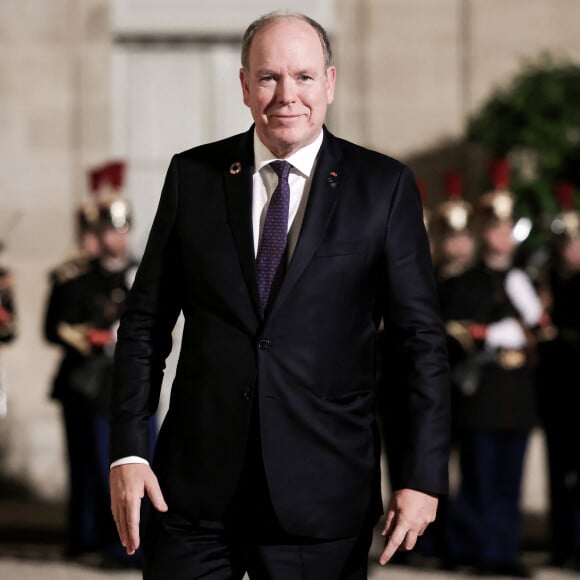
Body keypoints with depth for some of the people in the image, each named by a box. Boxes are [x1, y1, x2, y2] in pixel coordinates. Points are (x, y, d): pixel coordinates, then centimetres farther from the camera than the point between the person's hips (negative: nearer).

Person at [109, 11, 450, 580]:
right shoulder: (192, 175, 6)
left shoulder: (383, 186, 1)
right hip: (195, 485, 2)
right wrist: (127, 451, -1)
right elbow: (145, 323, 8)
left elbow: (421, 339, 0)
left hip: (322, 490, -1)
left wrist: (423, 475, -6)